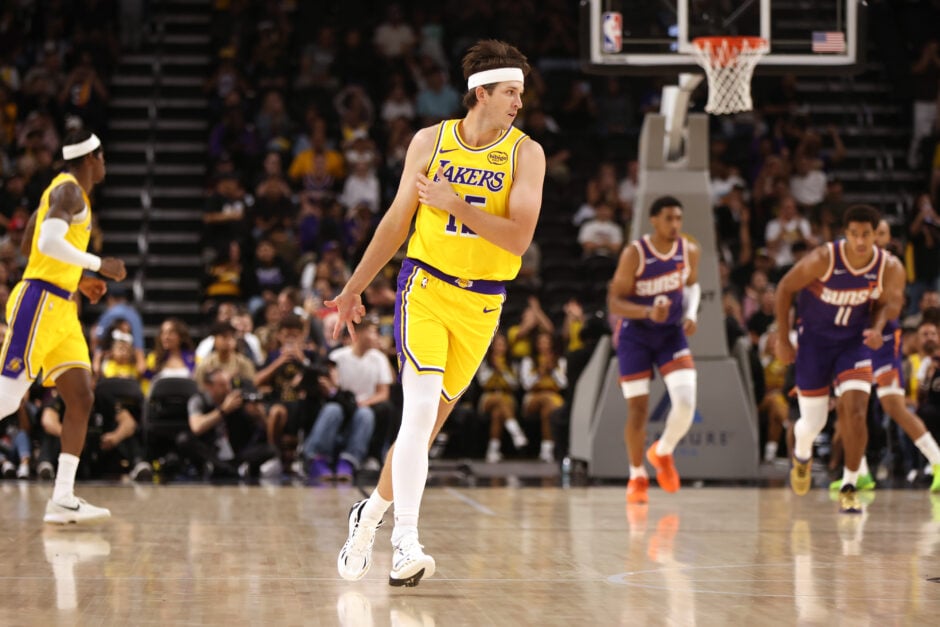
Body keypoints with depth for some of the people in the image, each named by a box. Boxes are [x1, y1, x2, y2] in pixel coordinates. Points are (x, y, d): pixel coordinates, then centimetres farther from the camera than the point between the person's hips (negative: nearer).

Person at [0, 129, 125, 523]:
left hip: (62, 311, 10)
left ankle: (62, 501, 0)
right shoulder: (69, 190, -9)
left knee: (81, 400, 2)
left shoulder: (65, 191, 21)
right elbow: (49, 242, -26)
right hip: (40, 302, -10)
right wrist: (99, 265, -17)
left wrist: (79, 280, 25)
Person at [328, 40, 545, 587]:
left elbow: (520, 238, -13)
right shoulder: (430, 141, 1)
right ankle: (406, 545, -21)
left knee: (430, 420, 7)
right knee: (421, 408, -18)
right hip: (425, 287, -1)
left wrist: (455, 205, -22)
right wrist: (354, 290, 14)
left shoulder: (526, 154, -3)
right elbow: (397, 221, 11)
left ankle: (372, 512, 30)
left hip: (481, 304, 1)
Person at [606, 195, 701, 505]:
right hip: (636, 335, -3)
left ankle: (663, 452, 15)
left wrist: (691, 313, -4)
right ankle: (637, 477, 21)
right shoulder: (634, 254, -18)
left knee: (686, 403, -15)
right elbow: (614, 302, -17)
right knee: (638, 409, 0)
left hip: (672, 333, 3)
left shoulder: (689, 251, -6)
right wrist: (648, 312, -33)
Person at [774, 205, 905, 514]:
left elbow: (888, 302, 1)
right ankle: (802, 456, 43)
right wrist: (782, 339, -9)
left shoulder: (890, 268, -18)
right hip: (814, 338, -1)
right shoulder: (823, 259, -25)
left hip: (855, 341, 1)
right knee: (813, 422, 5)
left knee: (855, 411, -19)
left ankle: (849, 488, -5)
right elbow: (785, 288, -11)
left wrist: (877, 328, -21)